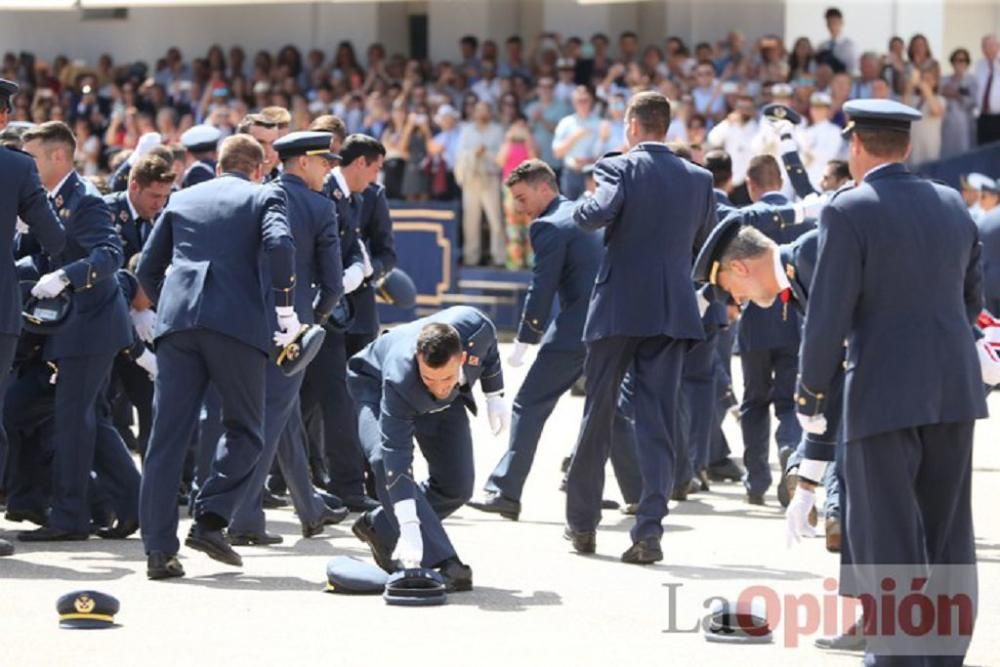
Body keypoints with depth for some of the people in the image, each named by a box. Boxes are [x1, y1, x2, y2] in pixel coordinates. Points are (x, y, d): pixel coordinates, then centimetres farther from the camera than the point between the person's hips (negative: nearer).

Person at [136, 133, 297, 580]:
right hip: (238, 321, -3)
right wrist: (286, 308, -4)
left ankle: (159, 548, -2)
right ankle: (210, 519, -5)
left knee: (167, 437, 2)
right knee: (245, 430, 11)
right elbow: (279, 244, -9)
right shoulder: (264, 197, 11)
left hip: (177, 321, 3)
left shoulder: (182, 199, 22)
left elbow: (148, 267, 20)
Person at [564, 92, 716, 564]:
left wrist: (582, 206, -3)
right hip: (673, 311, 3)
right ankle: (649, 531, -6)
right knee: (658, 423, 2)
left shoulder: (618, 168, -7)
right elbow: (704, 243, 14)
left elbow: (597, 214, -24)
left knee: (597, 417, 10)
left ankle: (582, 523, 20)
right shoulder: (698, 179, 7)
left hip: (618, 308, -3)